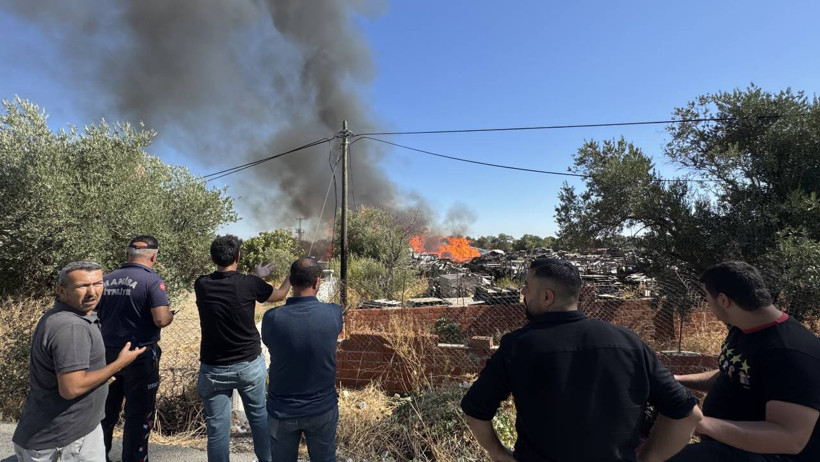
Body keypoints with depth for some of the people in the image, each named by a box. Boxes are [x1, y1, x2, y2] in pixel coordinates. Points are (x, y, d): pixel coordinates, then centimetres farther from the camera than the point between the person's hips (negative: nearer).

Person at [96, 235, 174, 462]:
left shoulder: (106, 279, 2)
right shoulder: (152, 281, -16)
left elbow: (95, 315, 10)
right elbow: (161, 320, -24)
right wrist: (170, 315, -3)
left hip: (107, 352, 6)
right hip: (140, 356, -6)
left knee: (106, 411, 21)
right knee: (139, 414, 8)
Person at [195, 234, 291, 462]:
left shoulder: (201, 285, -6)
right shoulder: (249, 283, -14)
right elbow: (280, 295, 6)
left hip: (214, 369, 1)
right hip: (249, 364, -1)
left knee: (217, 427, 9)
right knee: (260, 416, 19)